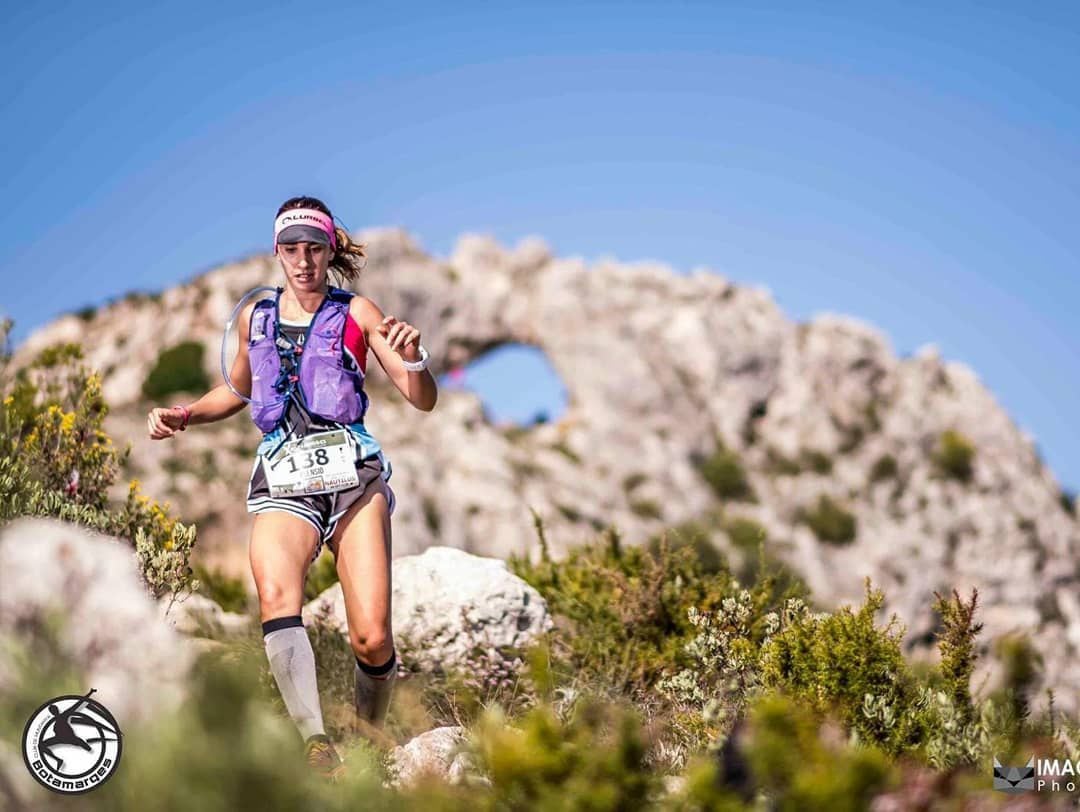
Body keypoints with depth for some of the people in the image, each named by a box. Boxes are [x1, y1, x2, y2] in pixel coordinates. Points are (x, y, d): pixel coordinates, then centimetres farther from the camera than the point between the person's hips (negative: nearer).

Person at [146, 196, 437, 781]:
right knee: (276, 597, -31)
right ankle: (317, 747, -39)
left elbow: (423, 402, 4)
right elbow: (238, 390, 34)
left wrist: (412, 357, -16)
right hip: (284, 482, 2)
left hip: (354, 475, -2)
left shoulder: (356, 313, 7)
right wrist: (184, 416, 18)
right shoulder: (255, 317, 16)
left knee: (372, 640, -13)